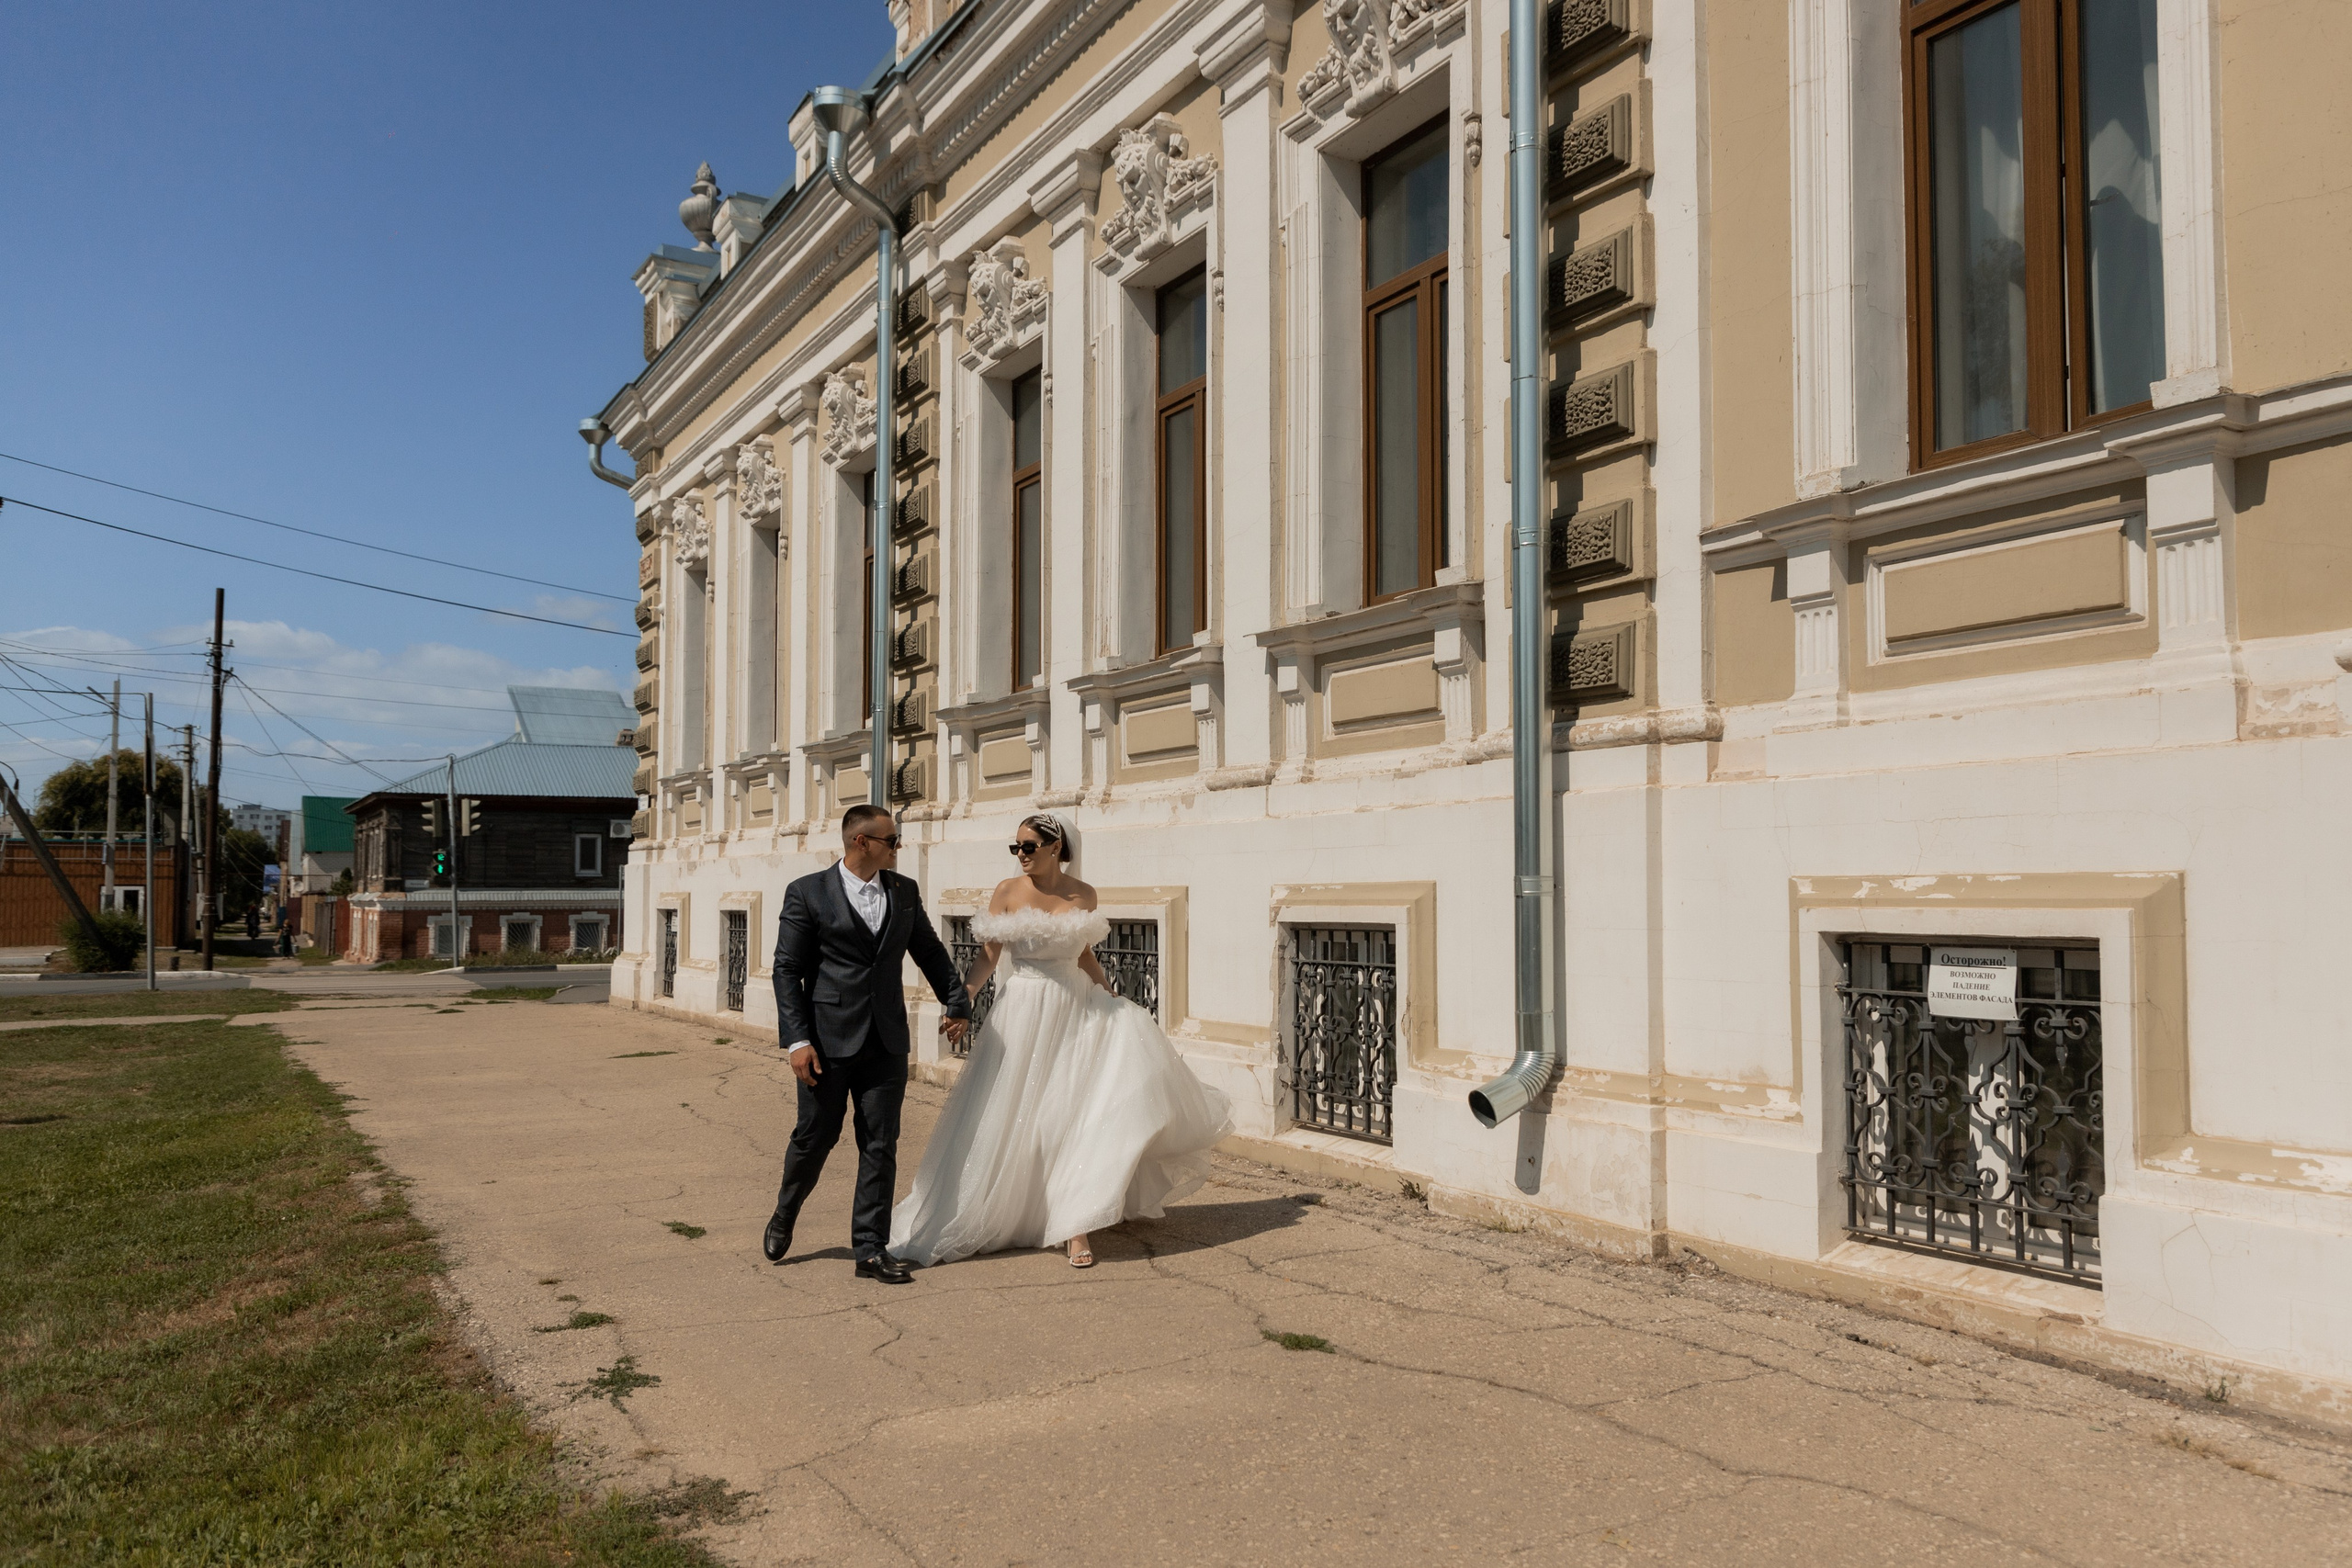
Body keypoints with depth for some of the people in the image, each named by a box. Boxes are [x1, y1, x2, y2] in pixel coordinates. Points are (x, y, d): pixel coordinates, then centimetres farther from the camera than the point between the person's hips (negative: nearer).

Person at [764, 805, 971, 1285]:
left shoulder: (904, 891, 9)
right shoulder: (807, 893, -4)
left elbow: (930, 951, 20)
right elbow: (787, 970, -6)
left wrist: (957, 1002, 21)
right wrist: (797, 1040, -12)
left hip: (886, 1042, 4)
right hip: (829, 1040, -3)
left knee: (881, 1144, 3)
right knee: (815, 1137, 7)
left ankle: (870, 1248, 11)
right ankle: (784, 1216, 34)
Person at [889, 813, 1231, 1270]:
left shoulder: (1082, 895, 1)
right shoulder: (1007, 892, -3)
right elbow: (989, 956, -3)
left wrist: (1115, 1003, 8)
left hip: (1075, 1009, 1)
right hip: (1022, 1013, -1)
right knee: (1014, 1119, 4)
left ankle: (1078, 1223, -7)